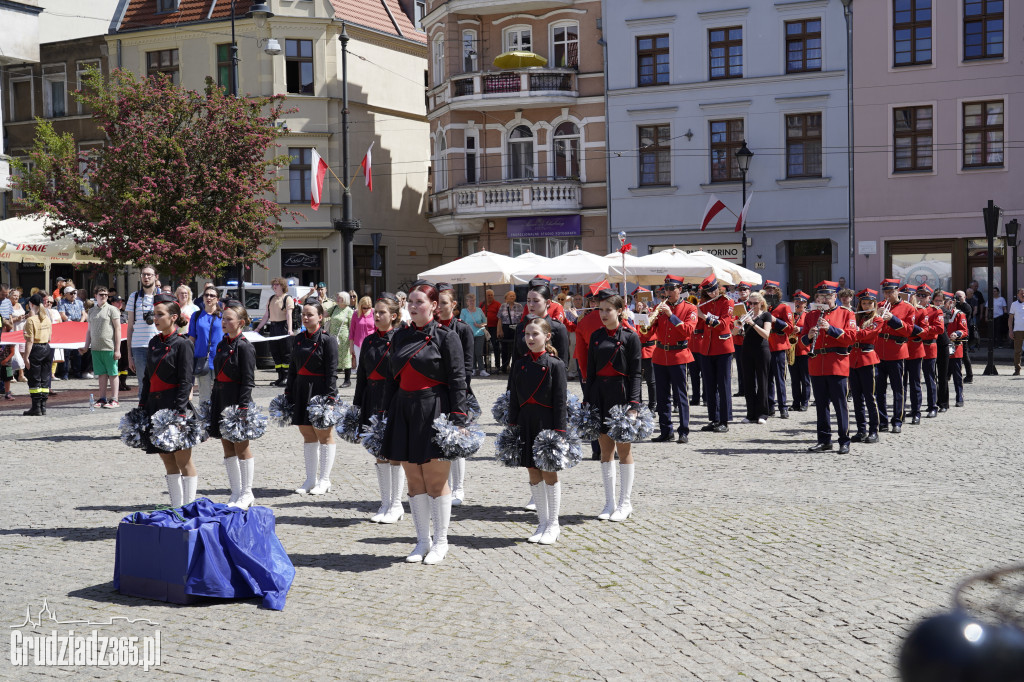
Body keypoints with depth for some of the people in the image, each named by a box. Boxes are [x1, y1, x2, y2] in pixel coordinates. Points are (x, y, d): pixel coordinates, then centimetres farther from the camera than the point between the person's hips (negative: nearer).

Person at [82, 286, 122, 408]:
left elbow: (118, 329, -4)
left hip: (109, 348, -5)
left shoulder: (112, 309, -2)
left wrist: (117, 349, -9)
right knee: (101, 374, 8)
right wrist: (86, 347, 14)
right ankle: (102, 399, 13)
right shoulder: (91, 311, 14)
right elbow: (89, 330, 21)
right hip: (96, 348, 5)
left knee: (112, 374, -1)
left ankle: (114, 400, 1)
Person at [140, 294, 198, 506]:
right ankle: (176, 506, 17)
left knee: (183, 460, -1)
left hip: (174, 406, -7)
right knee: (167, 460, 10)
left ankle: (189, 506, 5)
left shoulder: (182, 344, -8)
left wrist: (179, 412, -18)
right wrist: (142, 406, 11)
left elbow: (186, 381, -12)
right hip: (155, 406, 7)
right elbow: (147, 377, 16)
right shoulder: (154, 342, 12)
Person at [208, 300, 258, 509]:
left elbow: (248, 380, -14)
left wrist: (243, 406, -20)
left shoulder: (244, 347, -11)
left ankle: (246, 494, 10)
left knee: (241, 445, 0)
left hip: (237, 401, -8)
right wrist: (213, 401, 14)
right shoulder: (222, 344, 13)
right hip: (221, 400, 8)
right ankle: (236, 493, 18)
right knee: (227, 446, 10)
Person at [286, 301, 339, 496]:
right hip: (301, 390, 6)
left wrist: (330, 397, -16)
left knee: (324, 434, 2)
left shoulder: (328, 340, -8)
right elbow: (292, 368, 16)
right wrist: (288, 392, 12)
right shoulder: (297, 339, 11)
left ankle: (324, 480, 9)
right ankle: (311, 479, 18)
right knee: (307, 434, 10)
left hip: (320, 390, -6)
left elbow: (332, 371, -11)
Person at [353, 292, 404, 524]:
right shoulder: (369, 341, 10)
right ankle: (385, 503, 19)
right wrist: (358, 405, 9)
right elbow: (361, 375, 13)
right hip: (372, 400, 6)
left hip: (393, 401, -6)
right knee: (379, 453, 10)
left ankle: (396, 505, 10)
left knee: (394, 454, 1)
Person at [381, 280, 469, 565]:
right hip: (404, 412, 6)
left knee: (436, 479, 0)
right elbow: (395, 377, 16)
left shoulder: (446, 337, -5)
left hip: (434, 411, -6)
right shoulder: (401, 336, 12)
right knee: (414, 480, 9)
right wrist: (390, 416, 13)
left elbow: (457, 379, -8)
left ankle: (440, 542, 13)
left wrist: (458, 418, -15)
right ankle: (423, 541, 19)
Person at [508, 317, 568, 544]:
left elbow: (560, 400, -8)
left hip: (547, 422, -5)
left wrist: (559, 430, -12)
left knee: (549, 473, 1)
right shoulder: (520, 364, 8)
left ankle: (553, 525, 12)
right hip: (525, 423, 5)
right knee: (533, 474, 9)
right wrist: (512, 424, 5)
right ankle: (542, 523, 19)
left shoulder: (555, 365, -6)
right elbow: (514, 397, 10)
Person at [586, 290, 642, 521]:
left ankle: (625, 503, 10)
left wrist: (633, 404, -14)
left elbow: (635, 373, -7)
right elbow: (591, 370, 11)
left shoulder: (630, 337, -5)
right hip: (599, 394, 5)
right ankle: (610, 503, 15)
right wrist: (587, 400, 5)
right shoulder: (596, 337, 9)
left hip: (621, 394, -5)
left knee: (623, 449, 1)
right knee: (605, 448, 8)